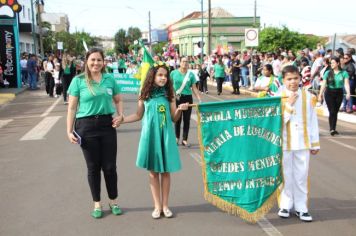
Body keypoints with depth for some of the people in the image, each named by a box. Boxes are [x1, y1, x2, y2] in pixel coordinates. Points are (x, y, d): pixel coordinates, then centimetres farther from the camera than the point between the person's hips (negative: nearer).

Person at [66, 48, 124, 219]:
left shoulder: (110, 79, 5)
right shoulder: (78, 81, -3)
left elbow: (118, 100, 16)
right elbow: (72, 108, -2)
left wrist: (120, 115, -2)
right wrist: (69, 130, -7)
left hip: (107, 125, 2)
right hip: (86, 126, -2)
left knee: (110, 166, 6)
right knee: (93, 166, 9)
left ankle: (113, 201, 26)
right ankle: (97, 204, 25)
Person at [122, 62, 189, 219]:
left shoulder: (169, 95, 0)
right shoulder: (145, 95, -1)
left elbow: (174, 118, 2)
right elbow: (138, 116, 10)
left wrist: (180, 109, -17)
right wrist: (120, 120, 5)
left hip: (166, 136, 0)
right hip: (151, 136, 0)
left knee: (166, 171, 6)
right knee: (153, 171, 6)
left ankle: (165, 205, 19)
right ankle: (157, 205, 18)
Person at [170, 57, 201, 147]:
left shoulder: (191, 74, 2)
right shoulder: (174, 73, 0)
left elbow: (194, 88, 3)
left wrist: (199, 99, -4)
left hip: (188, 98, 1)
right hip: (176, 98, -1)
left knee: (187, 119, 4)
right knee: (177, 119, 6)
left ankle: (185, 140, 13)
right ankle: (177, 138, 24)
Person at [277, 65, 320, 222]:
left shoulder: (307, 96, 0)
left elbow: (312, 121, 5)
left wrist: (315, 143, 7)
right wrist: (289, 104, -17)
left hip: (302, 143, 1)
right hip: (284, 143, -1)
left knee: (301, 176, 6)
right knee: (286, 175, 9)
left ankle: (301, 207, 18)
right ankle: (285, 205, 23)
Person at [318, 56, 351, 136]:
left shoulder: (344, 73, -1)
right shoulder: (328, 73, 0)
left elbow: (346, 83, -10)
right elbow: (323, 84, 1)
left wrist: (348, 93, -25)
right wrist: (320, 95, -4)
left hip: (339, 93, 1)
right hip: (329, 93, -1)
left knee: (336, 111, 9)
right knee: (332, 111, -9)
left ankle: (334, 128, 18)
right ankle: (332, 129, -9)